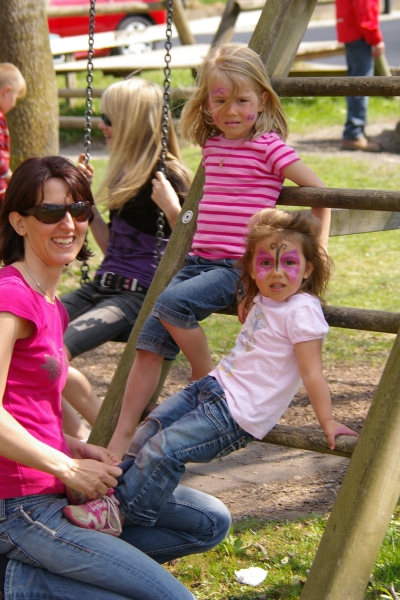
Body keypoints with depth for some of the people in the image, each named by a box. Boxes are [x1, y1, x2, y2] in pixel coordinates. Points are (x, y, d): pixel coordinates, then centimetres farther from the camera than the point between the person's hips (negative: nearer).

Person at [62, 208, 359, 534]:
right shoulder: (263, 301, 8)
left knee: (164, 449, -15)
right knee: (152, 426, 13)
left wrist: (328, 422, -20)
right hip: (214, 386, 9)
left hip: (237, 415, -9)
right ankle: (121, 485, 28)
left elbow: (313, 373, -19)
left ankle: (119, 510, -1)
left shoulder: (303, 311, -18)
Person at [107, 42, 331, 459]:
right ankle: (120, 441, -1)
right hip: (198, 261, 7)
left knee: (171, 302, -31)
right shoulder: (211, 144, 14)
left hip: (240, 268, -7)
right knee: (149, 344, -5)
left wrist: (316, 251, -6)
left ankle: (209, 379, -7)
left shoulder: (268, 146, -7)